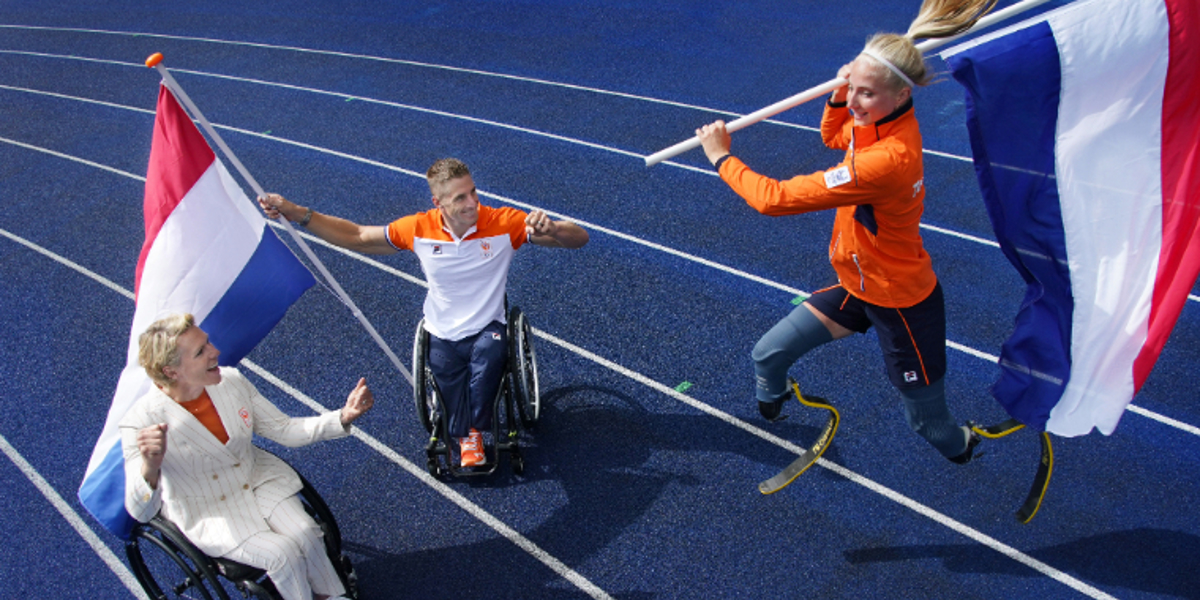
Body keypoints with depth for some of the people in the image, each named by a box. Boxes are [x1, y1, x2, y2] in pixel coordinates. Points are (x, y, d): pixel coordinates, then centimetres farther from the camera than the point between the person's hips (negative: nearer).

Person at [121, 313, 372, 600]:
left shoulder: (231, 381, -12)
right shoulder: (141, 423, -24)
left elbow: (285, 429, -5)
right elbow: (140, 512, -24)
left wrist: (343, 417, -19)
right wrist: (150, 467, -47)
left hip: (256, 479, 4)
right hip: (205, 511, -3)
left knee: (305, 535, -20)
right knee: (283, 554, -22)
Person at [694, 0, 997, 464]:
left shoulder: (889, 158, -38)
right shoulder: (875, 122, -10)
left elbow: (775, 199, -34)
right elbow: (832, 136, 17)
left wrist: (722, 157, -19)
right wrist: (839, 94, -4)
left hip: (903, 306, -8)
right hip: (857, 287, 8)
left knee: (929, 424, 14)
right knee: (767, 356, 8)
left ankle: (966, 446, 50)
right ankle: (770, 406, 42)